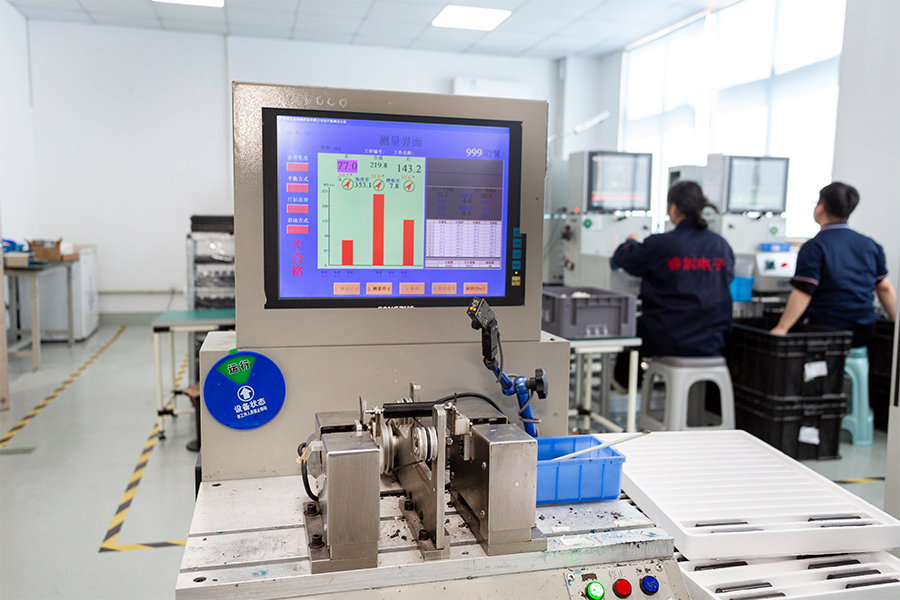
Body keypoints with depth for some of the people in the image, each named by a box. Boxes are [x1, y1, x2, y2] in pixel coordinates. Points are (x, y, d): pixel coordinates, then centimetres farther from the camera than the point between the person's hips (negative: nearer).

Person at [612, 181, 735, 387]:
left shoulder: (660, 244, -15)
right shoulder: (721, 245, -2)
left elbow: (623, 259, 1)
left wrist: (631, 242, 24)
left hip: (668, 341, -4)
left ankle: (623, 380, 45)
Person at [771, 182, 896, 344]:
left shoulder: (814, 247, -9)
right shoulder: (870, 245, 10)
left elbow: (803, 293, -16)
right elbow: (885, 288, 13)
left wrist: (781, 328, -15)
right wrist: (895, 322, 25)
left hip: (828, 330, -6)